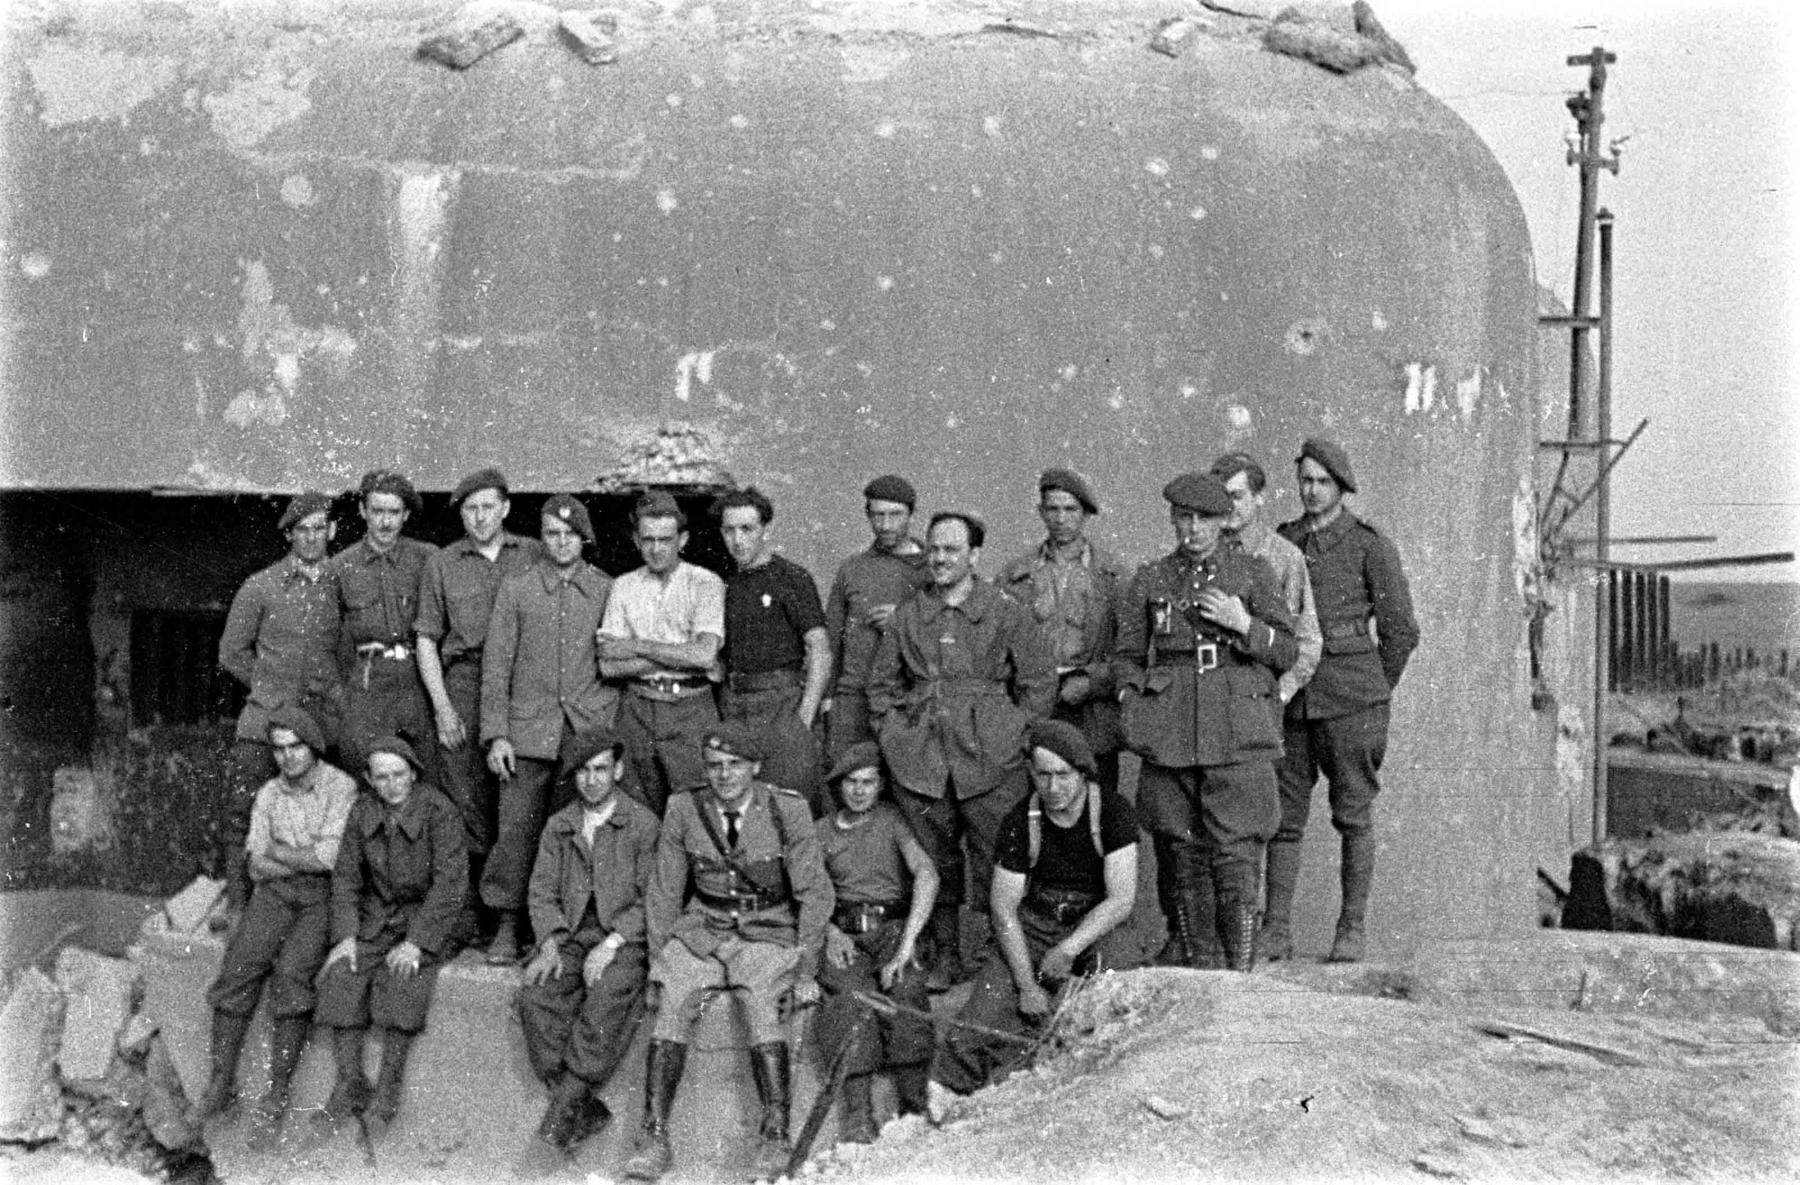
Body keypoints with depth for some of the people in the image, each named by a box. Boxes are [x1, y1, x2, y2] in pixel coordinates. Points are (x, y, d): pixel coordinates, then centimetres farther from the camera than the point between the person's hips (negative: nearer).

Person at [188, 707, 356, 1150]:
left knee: (291, 972, -27)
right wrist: (308, 859, -5)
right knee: (240, 964, -20)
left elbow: (330, 857, -12)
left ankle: (276, 1099, -20)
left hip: (325, 896, -4)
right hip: (276, 894, 5)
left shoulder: (341, 788, -3)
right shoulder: (269, 794, 14)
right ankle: (221, 1084, -9)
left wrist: (279, 853, 0)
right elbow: (257, 865, 9)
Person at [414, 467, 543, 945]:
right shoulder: (440, 564, 10)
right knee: (467, 801, -3)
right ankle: (468, 906, 3)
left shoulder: (536, 557, 10)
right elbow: (426, 640, 9)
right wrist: (442, 707, -1)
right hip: (464, 685, 0)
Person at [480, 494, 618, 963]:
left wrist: (613, 727, 2)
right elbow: (496, 664, 6)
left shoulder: (608, 590, 9)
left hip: (590, 730, 0)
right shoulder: (515, 589, 9)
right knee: (516, 828, -3)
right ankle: (507, 927, 7)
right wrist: (496, 734, -2)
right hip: (529, 729, 0)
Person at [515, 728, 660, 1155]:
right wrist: (551, 943, -7)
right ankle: (584, 1109, -21)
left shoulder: (643, 824, 2)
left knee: (608, 998, -34)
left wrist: (611, 944, -16)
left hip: (626, 938, -4)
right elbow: (542, 892, 11)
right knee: (536, 996, -26)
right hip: (571, 935, 4)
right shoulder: (558, 826, 16)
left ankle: (567, 1102, -27)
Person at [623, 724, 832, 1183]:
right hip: (701, 931, 2)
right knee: (672, 1007, -23)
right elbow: (664, 891, 8)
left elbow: (814, 893, -4)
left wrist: (806, 970, -7)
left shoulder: (788, 810, -9)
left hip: (767, 934, -2)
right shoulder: (684, 811, -3)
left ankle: (775, 1138, -24)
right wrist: (658, 959, 2)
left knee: (761, 1005, -29)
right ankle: (654, 1138, -19)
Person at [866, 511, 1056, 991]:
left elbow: (1040, 681, 5)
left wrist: (1011, 734, 1)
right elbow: (881, 682, 19)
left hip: (990, 760, -3)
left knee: (995, 864, -2)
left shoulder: (1007, 614, 1)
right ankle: (944, 956, 21)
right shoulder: (907, 617, 9)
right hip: (921, 762, 3)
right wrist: (893, 730, 10)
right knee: (934, 863, 8)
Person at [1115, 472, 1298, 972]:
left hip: (1238, 735, -2)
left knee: (1236, 852, -8)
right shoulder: (1149, 580, 12)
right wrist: (1139, 703, 0)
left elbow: (1287, 651, 9)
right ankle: (1188, 964, 16)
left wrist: (1243, 625, -7)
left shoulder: (1254, 573, 8)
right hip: (1169, 737, 2)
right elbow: (1126, 657, 16)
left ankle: (1241, 972, -5)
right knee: (1179, 852, 4)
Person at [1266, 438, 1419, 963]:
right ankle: (1275, 930, 7)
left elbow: (1401, 630, 1)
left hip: (1350, 697, -4)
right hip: (1290, 695, 4)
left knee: (1353, 813, 2)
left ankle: (1351, 929, 10)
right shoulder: (1281, 542, 10)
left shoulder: (1370, 545, -2)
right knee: (1284, 813, 2)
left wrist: (1373, 694, 7)